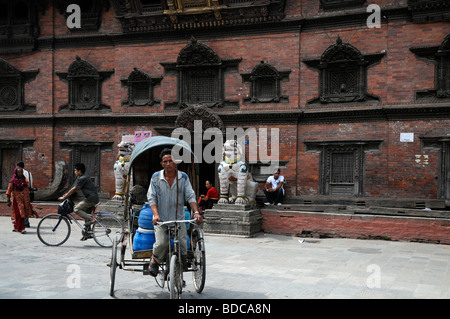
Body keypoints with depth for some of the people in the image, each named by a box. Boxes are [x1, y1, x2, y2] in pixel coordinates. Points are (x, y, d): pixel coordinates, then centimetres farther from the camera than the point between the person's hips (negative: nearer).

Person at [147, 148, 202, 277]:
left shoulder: (183, 177, 2)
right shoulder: (156, 177, 0)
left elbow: (190, 196, -1)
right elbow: (151, 197, -4)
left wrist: (196, 212, -17)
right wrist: (155, 214, -19)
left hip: (179, 218, 1)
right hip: (161, 219, -1)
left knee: (183, 245, -8)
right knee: (162, 243, -21)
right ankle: (154, 260, 10)